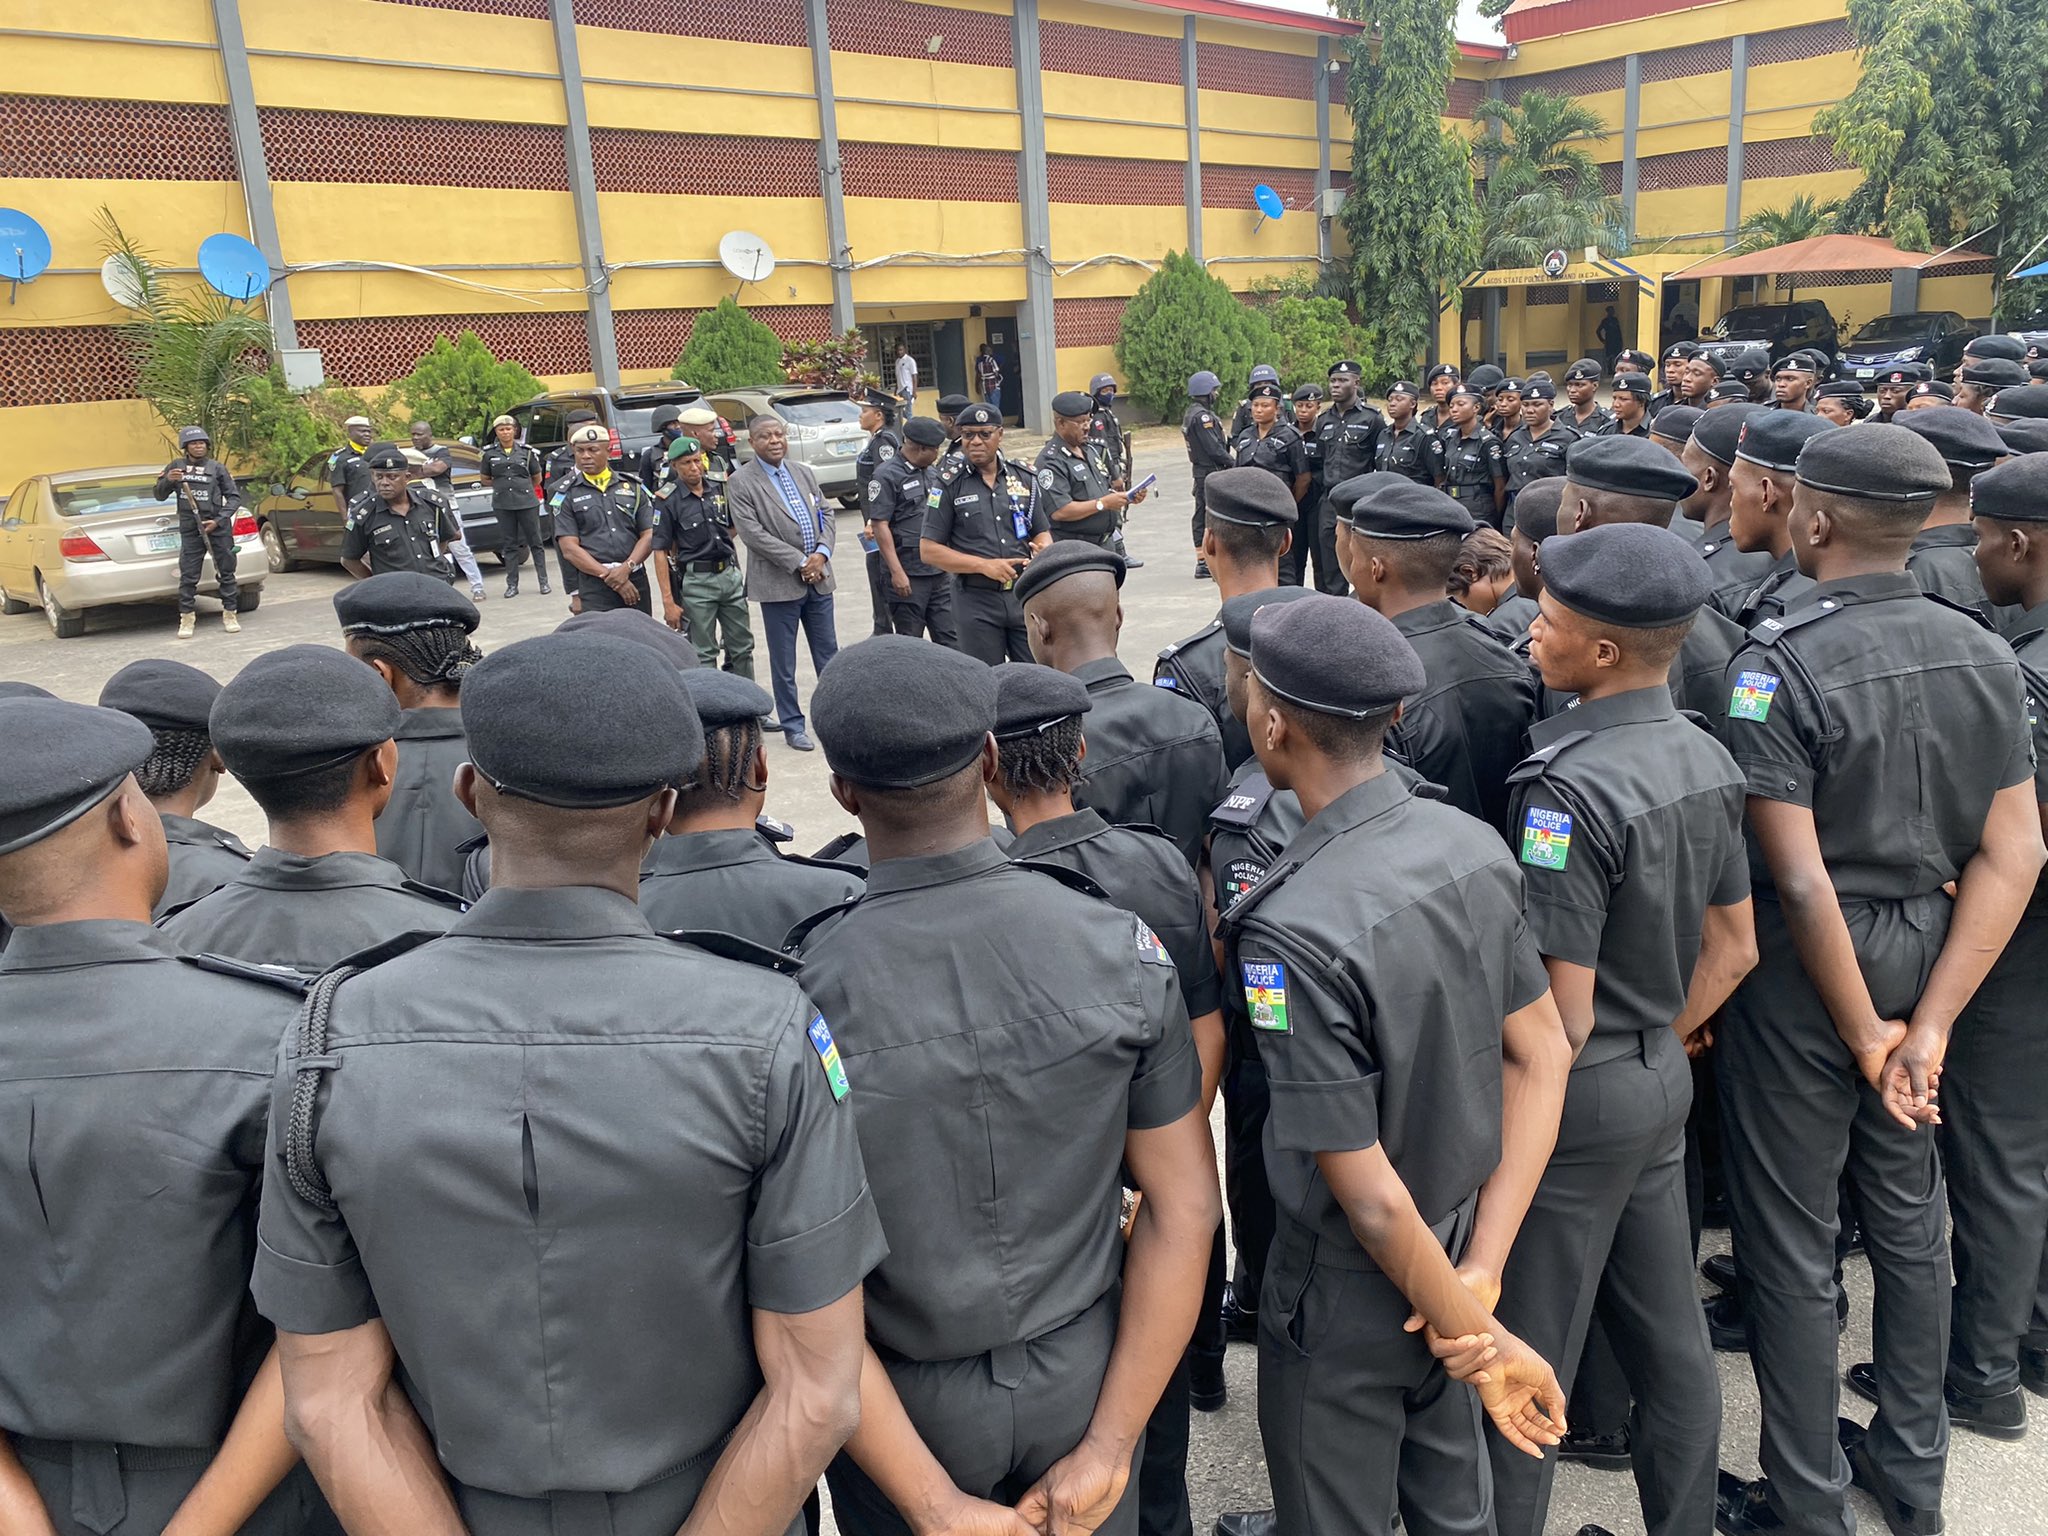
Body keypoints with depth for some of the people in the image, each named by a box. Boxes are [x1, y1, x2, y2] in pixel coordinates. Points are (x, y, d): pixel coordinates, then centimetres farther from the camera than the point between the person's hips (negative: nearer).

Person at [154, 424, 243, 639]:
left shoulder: (216, 467, 3)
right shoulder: (176, 467, 8)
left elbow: (234, 497, 3)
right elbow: (160, 496, 12)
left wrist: (218, 520, -8)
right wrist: (167, 480, -10)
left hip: (218, 528, -1)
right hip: (190, 531, 1)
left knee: (226, 572, 5)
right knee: (188, 576, -1)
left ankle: (229, 614, 15)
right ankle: (187, 618, 5)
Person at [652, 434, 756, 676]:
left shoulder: (720, 488, 4)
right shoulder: (667, 501, -9)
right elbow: (659, 552, -10)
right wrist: (668, 601, -15)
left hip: (730, 574, 5)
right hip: (695, 581, -5)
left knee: (742, 646, 10)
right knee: (703, 655, 2)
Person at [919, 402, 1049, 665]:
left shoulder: (1023, 478, 8)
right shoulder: (948, 484, -2)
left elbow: (1042, 533, 16)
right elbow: (928, 550, -5)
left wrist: (1044, 550, -10)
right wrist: (984, 565, -15)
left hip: (1024, 596, 3)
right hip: (976, 602, -3)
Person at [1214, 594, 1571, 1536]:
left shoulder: (1292, 933, -33)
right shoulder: (1474, 845, -11)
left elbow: (1370, 1198, -27)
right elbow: (1542, 1055, -4)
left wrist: (1480, 1337, -12)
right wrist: (1481, 1267, -6)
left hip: (1352, 1287, -6)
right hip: (1461, 1235, 6)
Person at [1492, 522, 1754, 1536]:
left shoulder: (1569, 788, -26)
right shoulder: (1707, 757, 1)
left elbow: (1561, 1014, -23)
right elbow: (1733, 949, 10)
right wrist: (1658, 1042, 15)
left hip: (1580, 1096, -9)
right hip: (1665, 1081, 9)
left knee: (1525, 1361, 8)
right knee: (1667, 1334, 22)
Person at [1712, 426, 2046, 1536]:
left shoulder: (1778, 662, -21)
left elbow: (1800, 879, -23)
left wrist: (1866, 1036, -11)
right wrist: (1928, 1025, -6)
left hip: (1807, 965, -6)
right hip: (1925, 951, 7)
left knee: (1790, 1241, 8)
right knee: (1907, 1213, 21)